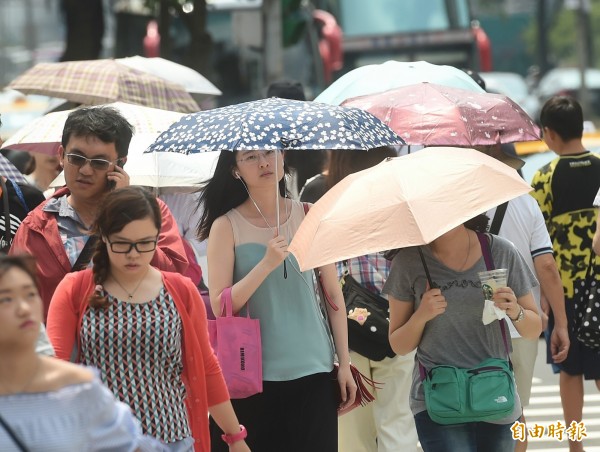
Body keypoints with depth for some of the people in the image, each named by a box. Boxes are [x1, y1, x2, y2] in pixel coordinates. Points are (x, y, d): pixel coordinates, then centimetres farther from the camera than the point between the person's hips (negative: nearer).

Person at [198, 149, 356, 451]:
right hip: (254, 378, -2)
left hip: (313, 371, 2)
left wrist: (344, 363, 4)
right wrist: (267, 264, -19)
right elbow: (219, 306, -9)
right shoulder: (226, 226, -2)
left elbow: (333, 293, 7)